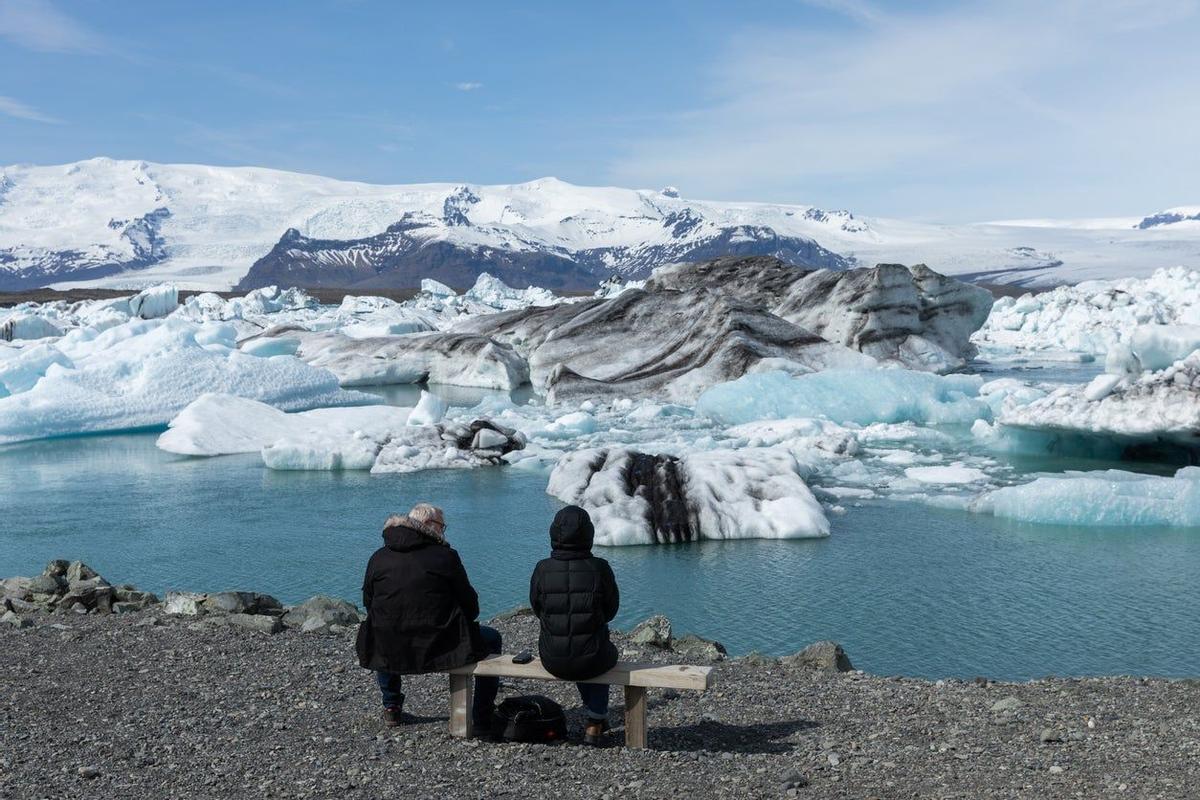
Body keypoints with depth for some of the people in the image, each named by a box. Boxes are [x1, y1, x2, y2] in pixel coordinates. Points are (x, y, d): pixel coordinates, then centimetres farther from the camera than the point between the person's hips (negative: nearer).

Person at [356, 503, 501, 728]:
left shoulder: (378, 558, 4)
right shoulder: (446, 557, -6)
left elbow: (368, 603, 14)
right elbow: (471, 607, -2)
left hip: (388, 652, 4)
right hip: (440, 649, -4)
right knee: (492, 638, 22)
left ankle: (391, 708, 40)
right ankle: (483, 717, 20)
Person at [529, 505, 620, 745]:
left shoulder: (542, 569, -12)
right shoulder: (600, 568, -14)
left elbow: (537, 608, 4)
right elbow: (611, 609, 0)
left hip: (552, 661, 2)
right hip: (590, 661, -2)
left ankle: (597, 716, 52)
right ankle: (595, 723, 40)